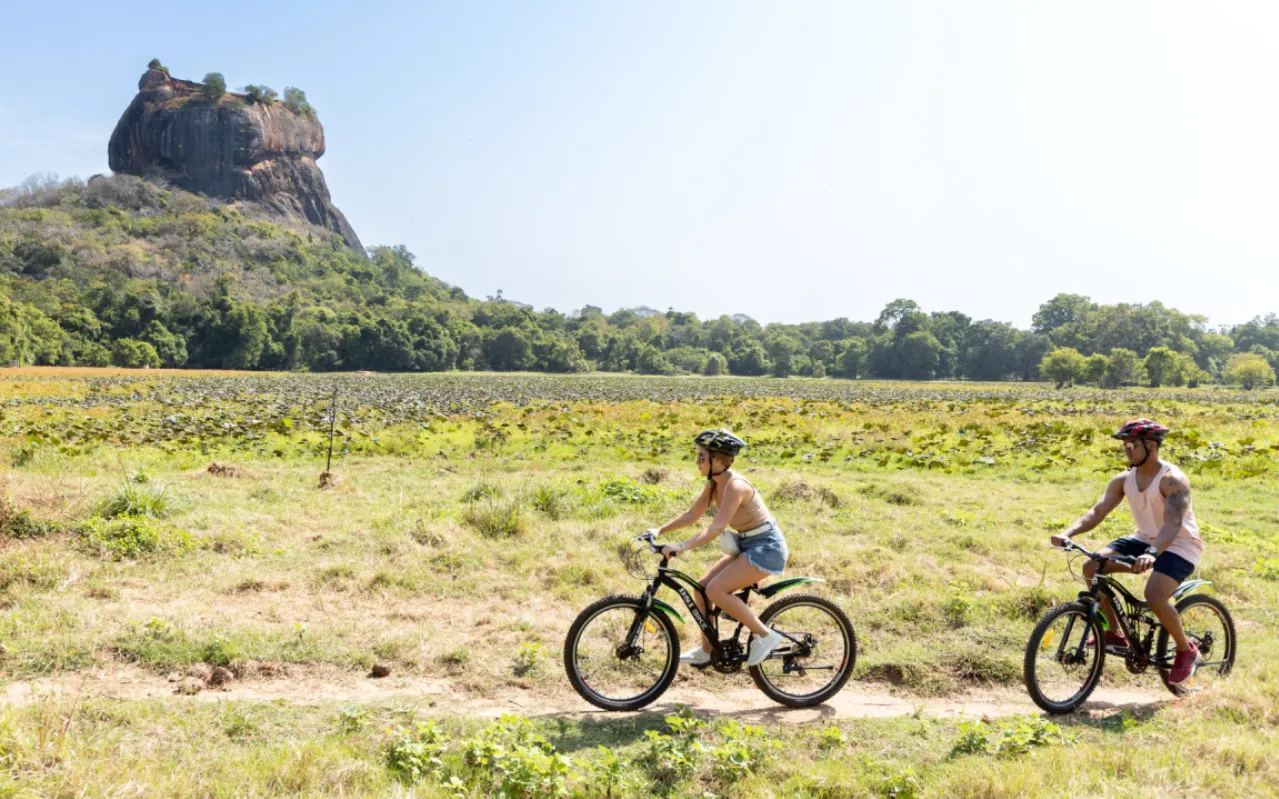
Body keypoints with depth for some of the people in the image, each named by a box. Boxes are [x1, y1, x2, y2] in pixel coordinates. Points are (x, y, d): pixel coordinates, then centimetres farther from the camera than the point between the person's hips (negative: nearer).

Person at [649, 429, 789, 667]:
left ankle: (765, 636, -7)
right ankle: (706, 650, 16)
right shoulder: (713, 484, 3)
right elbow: (692, 515, 8)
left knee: (716, 590, -20)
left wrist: (682, 547, -40)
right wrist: (660, 530, -1)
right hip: (746, 546, 9)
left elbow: (716, 529, -32)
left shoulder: (735, 485, -24)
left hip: (766, 547, -9)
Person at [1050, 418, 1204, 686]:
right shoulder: (1124, 480, -4)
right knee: (1092, 567, -12)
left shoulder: (1173, 480, -22)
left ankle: (1186, 650, -1)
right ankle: (1115, 634, 1)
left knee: (1155, 596, -30)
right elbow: (1097, 511, -12)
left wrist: (1152, 553, -54)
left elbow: (1172, 524, -36)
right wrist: (1068, 533, -30)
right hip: (1145, 539, 7)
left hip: (1179, 545, -7)